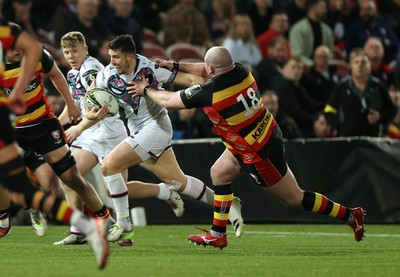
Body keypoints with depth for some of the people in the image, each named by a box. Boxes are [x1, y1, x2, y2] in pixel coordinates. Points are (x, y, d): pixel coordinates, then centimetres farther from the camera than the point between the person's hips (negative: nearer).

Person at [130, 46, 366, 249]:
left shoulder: (208, 93, -27)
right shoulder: (241, 71, -7)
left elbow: (167, 100, -11)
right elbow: (209, 71, 17)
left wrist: (146, 90, 8)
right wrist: (177, 66, 18)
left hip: (260, 153, -9)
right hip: (268, 135, 9)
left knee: (295, 198, 4)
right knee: (219, 173, 18)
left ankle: (350, 215, 12)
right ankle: (217, 235, 24)